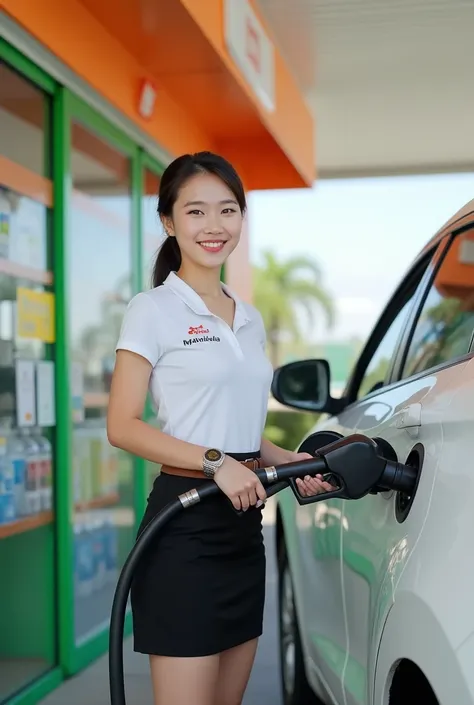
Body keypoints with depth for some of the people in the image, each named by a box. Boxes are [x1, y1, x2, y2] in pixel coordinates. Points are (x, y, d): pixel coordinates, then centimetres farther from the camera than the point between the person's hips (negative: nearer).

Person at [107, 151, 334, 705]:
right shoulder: (153, 309, -6)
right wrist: (216, 462, -22)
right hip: (185, 525, -7)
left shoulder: (249, 320, 15)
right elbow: (122, 426, -12)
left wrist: (291, 462, 4)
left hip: (245, 524, 7)